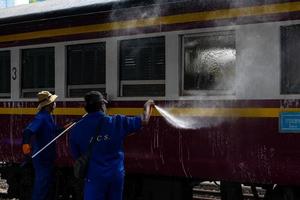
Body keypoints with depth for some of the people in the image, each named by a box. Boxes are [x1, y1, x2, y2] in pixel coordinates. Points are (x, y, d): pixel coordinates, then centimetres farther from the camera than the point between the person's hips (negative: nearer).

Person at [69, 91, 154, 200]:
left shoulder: (76, 129, -5)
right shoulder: (117, 122, -4)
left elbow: (76, 156, 4)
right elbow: (144, 120, 7)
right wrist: (147, 106, 27)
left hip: (94, 176, -2)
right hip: (117, 175, 2)